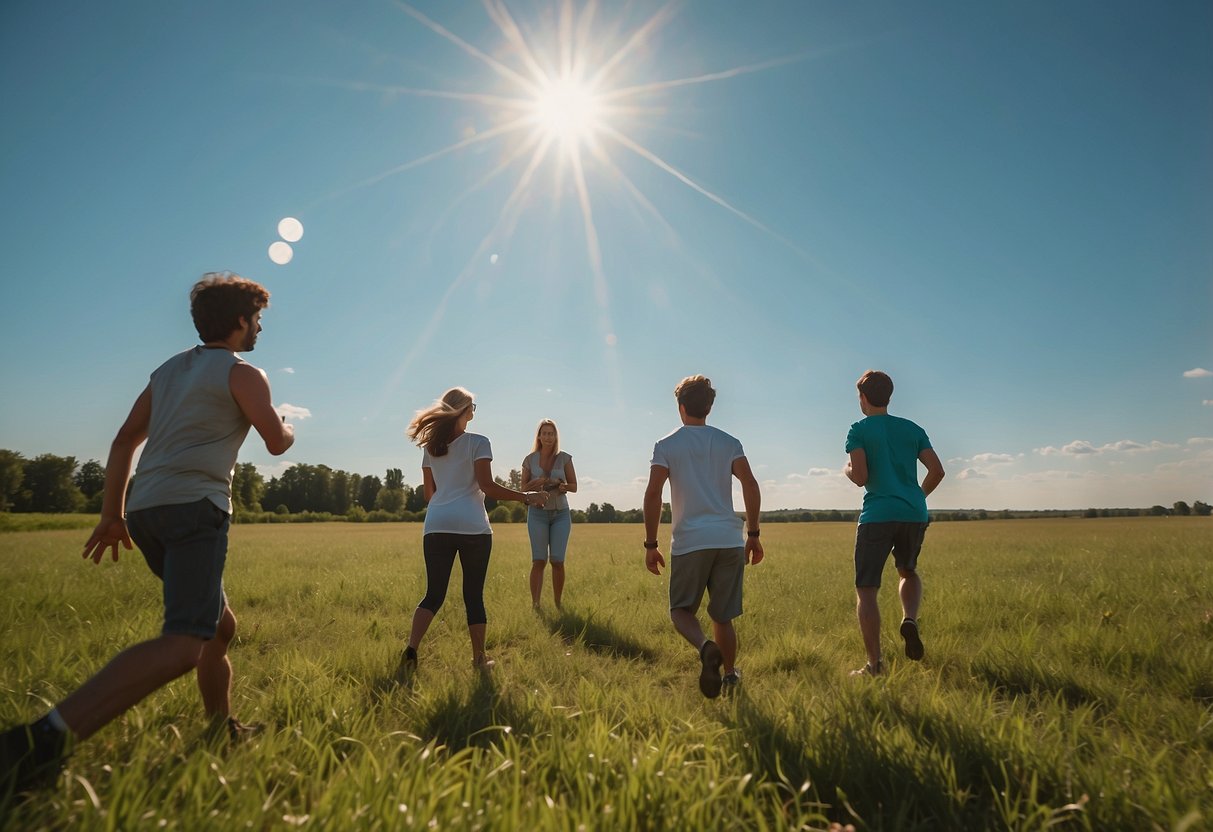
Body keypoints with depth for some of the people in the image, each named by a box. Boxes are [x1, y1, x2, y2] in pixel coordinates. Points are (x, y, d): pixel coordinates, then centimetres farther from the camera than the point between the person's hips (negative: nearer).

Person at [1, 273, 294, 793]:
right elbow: (277, 444, 2)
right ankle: (45, 740, -32)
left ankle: (223, 732, 27)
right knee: (186, 643, -20)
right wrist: (289, 427, 26)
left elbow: (124, 441, 18)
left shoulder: (169, 370, 21)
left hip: (145, 510, 9)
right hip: (195, 506, -9)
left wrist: (112, 513, 20)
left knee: (220, 626, 20)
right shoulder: (242, 373, 0)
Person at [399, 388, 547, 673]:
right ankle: (479, 658, 16)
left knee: (434, 594, 7)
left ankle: (411, 649, -12)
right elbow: (486, 485, -10)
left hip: (436, 526, 4)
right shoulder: (478, 443, -1)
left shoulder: (430, 447, 14)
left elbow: (429, 493, 17)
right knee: (474, 594, 7)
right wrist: (526, 497, -4)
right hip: (472, 527, -4)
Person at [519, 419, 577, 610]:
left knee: (557, 561, -4)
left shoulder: (564, 458, 1)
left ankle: (558, 604, 9)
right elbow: (524, 487, 7)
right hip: (538, 513, 0)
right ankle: (535, 605, -5)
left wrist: (562, 485, -18)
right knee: (539, 560, -8)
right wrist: (536, 482, -14)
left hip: (561, 514, 0)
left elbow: (574, 486, 4)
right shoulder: (530, 459, 2)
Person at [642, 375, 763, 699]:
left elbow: (652, 494, -6)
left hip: (689, 541, -3)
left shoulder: (666, 446, 2)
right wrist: (753, 534, 7)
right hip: (729, 540, 3)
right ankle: (730, 676, 20)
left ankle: (706, 647, -19)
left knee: (681, 610, 9)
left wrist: (650, 544, 0)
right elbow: (751, 486, 0)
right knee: (723, 617, 16)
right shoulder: (729, 443, 10)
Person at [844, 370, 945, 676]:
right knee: (908, 572, 29)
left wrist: (848, 469, 11)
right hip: (915, 514, 5)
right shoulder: (912, 429, 13)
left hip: (877, 516, -5)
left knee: (866, 590, 3)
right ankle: (910, 619, 1)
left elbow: (860, 477, -11)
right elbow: (937, 471, 7)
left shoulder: (859, 430, -1)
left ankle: (874, 664, 1)